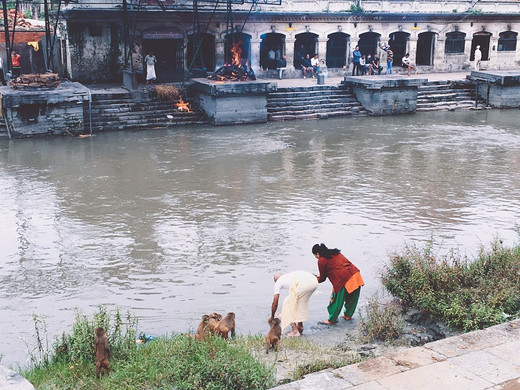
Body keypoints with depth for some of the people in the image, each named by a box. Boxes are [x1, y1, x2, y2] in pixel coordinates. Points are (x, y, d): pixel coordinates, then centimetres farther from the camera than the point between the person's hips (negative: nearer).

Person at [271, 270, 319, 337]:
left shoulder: (278, 282, 26)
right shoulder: (289, 276, 43)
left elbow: (275, 303, 28)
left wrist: (272, 317, 43)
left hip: (302, 283, -7)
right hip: (314, 281, 7)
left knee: (289, 304, 13)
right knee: (302, 301, 31)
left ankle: (295, 331, 9)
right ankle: (300, 326, 38)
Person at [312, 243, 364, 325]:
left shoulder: (321, 261, 0)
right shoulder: (335, 253, 22)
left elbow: (322, 278, 9)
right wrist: (322, 275, 39)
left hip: (344, 280, -8)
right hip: (355, 274, 8)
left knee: (336, 301, 8)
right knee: (351, 298, 23)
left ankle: (332, 320, 19)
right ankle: (348, 315, 39)